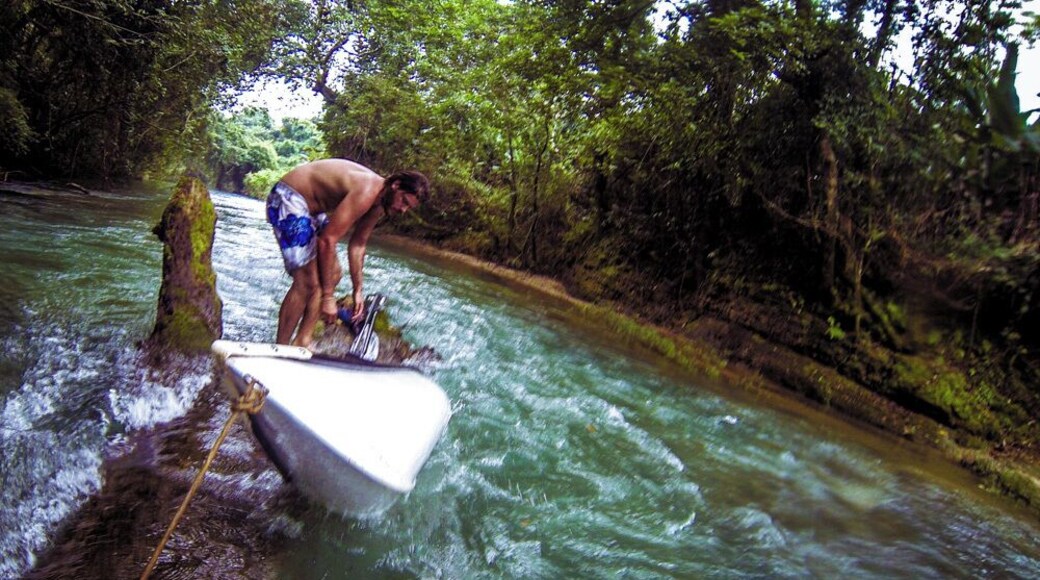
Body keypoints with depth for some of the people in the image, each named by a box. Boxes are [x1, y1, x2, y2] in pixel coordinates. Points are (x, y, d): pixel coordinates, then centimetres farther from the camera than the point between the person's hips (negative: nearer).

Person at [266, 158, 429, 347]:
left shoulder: (378, 206, 2)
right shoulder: (367, 192, -28)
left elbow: (357, 245, 12)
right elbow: (327, 241, -29)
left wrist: (358, 291, 15)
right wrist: (328, 297, -25)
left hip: (311, 207, 11)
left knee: (333, 274, 10)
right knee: (307, 282, -16)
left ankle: (301, 343, 14)